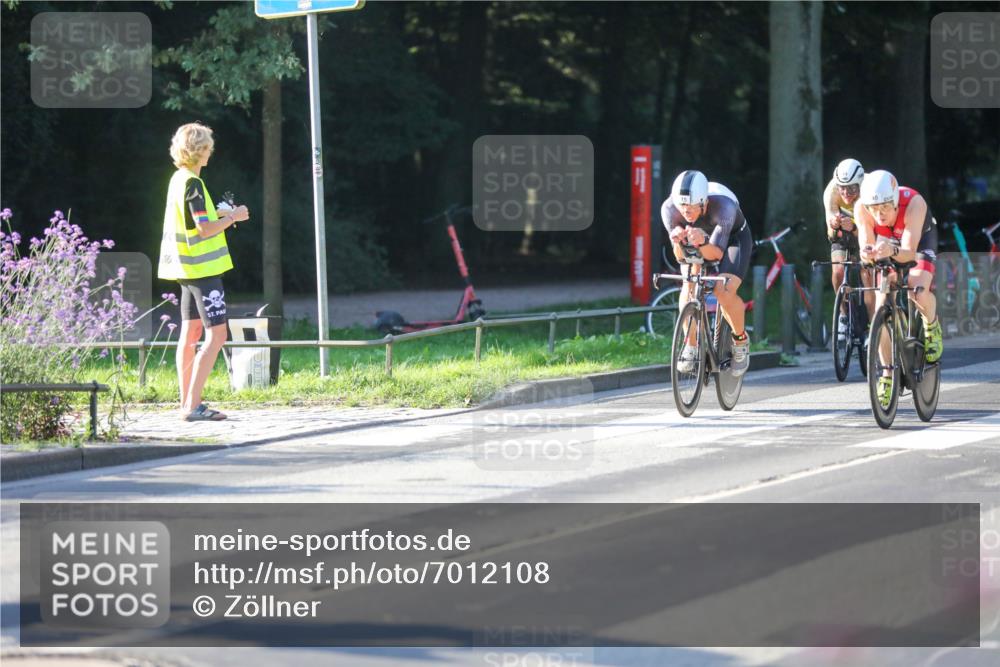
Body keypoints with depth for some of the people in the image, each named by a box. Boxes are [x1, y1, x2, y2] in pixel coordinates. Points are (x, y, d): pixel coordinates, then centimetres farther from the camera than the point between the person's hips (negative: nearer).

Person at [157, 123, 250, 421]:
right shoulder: (193, 184, -18)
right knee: (216, 334, -9)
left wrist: (221, 216, 17)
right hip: (203, 268, -10)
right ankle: (193, 405, -13)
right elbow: (204, 229, -22)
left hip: (187, 270, 10)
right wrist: (232, 217, -8)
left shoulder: (178, 179, 11)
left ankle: (187, 402, 15)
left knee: (191, 332, 12)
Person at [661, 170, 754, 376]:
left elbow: (716, 253, -41)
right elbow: (680, 256, -27)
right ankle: (691, 347, -6)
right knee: (689, 287, -23)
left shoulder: (723, 207, -40)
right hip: (696, 240, 3)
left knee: (724, 291, -24)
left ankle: (741, 340, 3)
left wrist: (702, 242, -62)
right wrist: (678, 241, -49)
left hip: (733, 237, -3)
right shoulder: (669, 209, -32)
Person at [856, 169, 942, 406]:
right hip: (888, 243, 3)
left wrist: (892, 251, -65)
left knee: (918, 293, -29)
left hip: (920, 240, -3)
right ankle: (888, 374, 3)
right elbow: (866, 244, -35)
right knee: (881, 310, -10)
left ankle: (932, 325, 5)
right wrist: (867, 253, -59)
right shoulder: (862, 208, -33)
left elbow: (909, 252, -43)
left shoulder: (914, 203, -40)